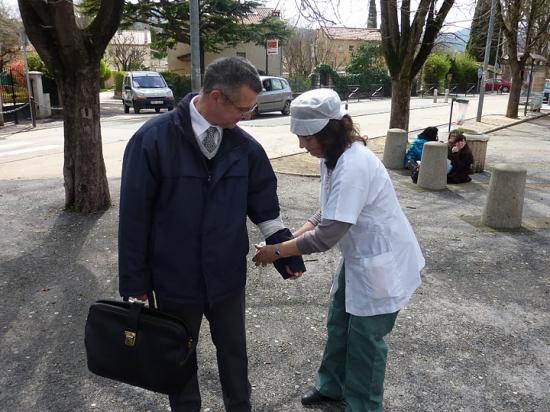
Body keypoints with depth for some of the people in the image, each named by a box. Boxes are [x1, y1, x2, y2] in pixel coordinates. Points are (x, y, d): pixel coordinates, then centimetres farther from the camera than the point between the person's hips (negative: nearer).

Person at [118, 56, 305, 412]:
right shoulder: (153, 139, -16)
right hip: (174, 279, -2)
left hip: (228, 276, 3)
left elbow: (264, 203, 6)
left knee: (234, 351, 21)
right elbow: (134, 215, -11)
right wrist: (135, 281, -7)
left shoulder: (245, 145, -6)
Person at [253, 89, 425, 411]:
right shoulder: (336, 158, 0)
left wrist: (277, 251, -19)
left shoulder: (353, 167, -31)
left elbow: (326, 237, -30)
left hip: (382, 264, -9)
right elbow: (329, 215, 6)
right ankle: (332, 385, 43)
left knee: (364, 338, 8)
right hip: (359, 258, 9)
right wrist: (292, 238, -5)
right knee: (339, 324, 21)